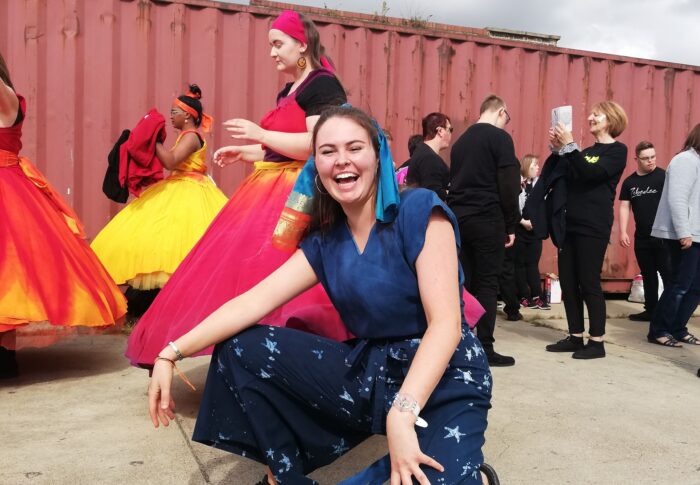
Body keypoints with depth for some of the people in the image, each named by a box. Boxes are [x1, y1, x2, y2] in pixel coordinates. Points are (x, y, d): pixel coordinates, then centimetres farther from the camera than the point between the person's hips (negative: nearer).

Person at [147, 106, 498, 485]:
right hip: (368, 371, 5)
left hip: (445, 380, -5)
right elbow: (255, 300, -2)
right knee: (240, 348, -3)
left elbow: (446, 323, -19)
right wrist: (172, 354, -11)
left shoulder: (419, 211, -12)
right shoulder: (325, 241, 5)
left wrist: (402, 414, -30)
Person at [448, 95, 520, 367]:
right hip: (488, 219, -6)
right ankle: (484, 349, 0)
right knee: (486, 283, -2)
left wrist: (457, 215, 18)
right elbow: (509, 185, -10)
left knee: (462, 281, 9)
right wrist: (511, 224, -4)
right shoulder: (500, 138, -5)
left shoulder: (461, 140, 17)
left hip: (459, 218, 7)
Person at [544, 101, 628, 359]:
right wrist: (557, 149, -3)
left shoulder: (617, 151, -2)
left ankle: (597, 342, 3)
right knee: (568, 283, 7)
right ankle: (575, 337, 15)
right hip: (570, 224, 7)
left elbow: (591, 174, -19)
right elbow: (559, 176, 9)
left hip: (594, 227, -7)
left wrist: (569, 146, -21)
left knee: (589, 283, -6)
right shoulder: (587, 151, 17)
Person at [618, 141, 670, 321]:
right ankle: (651, 310, 24)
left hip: (663, 236, -5)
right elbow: (624, 207, 8)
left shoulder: (664, 176, -5)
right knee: (648, 276, 13)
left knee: (669, 275, -2)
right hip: (641, 237, 5)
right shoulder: (630, 182, 8)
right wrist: (623, 232, -1)